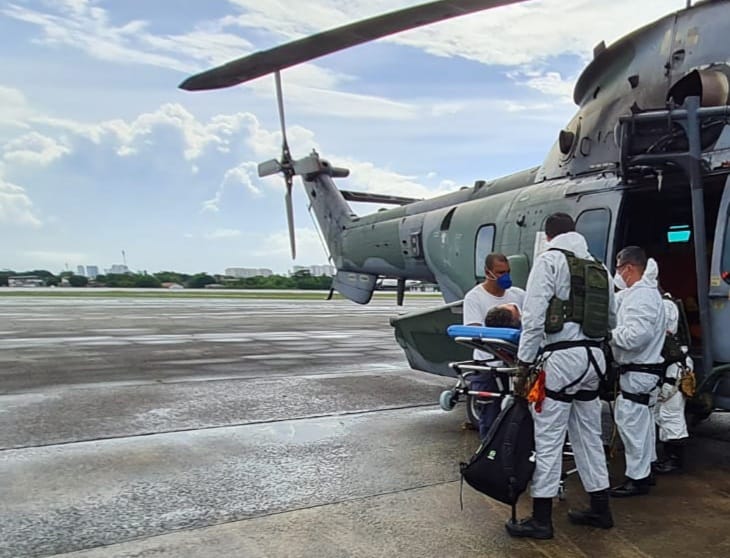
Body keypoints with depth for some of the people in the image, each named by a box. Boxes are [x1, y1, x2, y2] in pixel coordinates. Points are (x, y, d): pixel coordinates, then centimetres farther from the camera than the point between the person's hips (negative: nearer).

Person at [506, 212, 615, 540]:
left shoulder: (549, 259, -6)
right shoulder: (598, 266, 14)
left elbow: (534, 316, -14)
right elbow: (611, 318, 19)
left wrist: (524, 364, -11)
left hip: (562, 356, -7)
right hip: (594, 356, 7)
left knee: (548, 439, -1)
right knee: (589, 436, 17)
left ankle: (541, 519, 6)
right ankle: (600, 510, 28)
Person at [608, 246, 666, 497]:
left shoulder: (641, 296, -19)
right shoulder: (643, 292, 15)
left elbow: (636, 335, -28)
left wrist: (609, 334, -15)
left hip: (638, 372, -11)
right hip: (642, 369, 11)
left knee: (631, 423, -3)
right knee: (641, 422, 19)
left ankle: (637, 478, 6)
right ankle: (645, 471, 33)